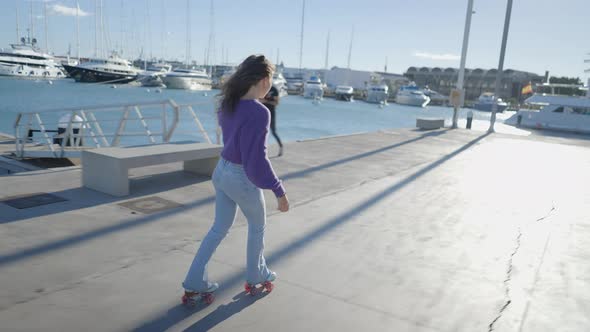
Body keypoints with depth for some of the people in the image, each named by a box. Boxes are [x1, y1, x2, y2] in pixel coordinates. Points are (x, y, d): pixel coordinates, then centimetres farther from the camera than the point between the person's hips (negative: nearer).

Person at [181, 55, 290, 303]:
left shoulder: (229, 103, -1)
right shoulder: (259, 113, -25)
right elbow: (258, 159, -28)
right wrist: (279, 191, -23)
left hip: (222, 171, 7)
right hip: (243, 179, -7)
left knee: (220, 228, 20)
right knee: (258, 225, 20)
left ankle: (195, 280, 22)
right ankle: (255, 273, 39)